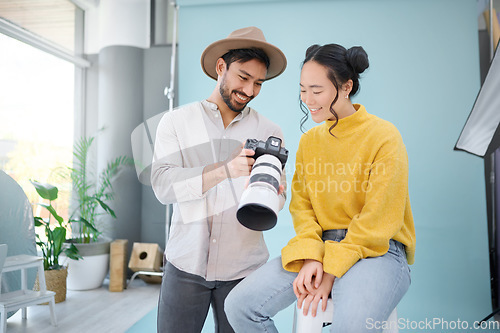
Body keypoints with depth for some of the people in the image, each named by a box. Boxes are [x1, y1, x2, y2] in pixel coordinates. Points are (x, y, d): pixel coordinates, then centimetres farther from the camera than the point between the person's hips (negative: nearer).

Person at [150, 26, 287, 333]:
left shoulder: (269, 132, 4)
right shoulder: (176, 121, 2)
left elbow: (277, 202, 1)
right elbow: (163, 185, -12)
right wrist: (226, 170, -25)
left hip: (243, 269, 1)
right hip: (186, 263, 0)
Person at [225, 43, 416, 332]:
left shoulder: (384, 136, -8)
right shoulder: (309, 140, 10)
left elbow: (379, 221, -11)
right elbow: (301, 205, 7)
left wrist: (331, 270, -14)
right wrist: (311, 256, -10)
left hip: (378, 248, -5)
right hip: (320, 245, 5)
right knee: (239, 305, -9)